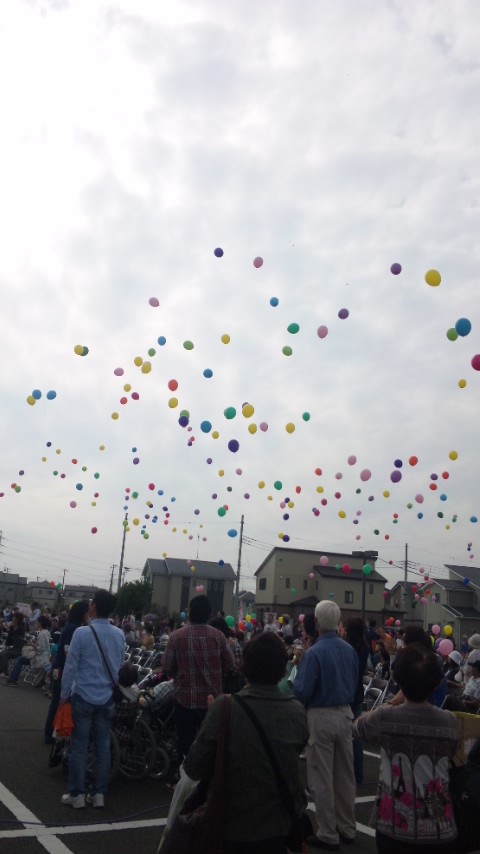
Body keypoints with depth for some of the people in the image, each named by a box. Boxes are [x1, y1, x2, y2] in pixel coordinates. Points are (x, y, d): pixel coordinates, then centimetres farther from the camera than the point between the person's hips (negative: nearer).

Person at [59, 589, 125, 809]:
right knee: (103, 746, 10)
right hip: (107, 698, 4)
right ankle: (99, 793, 16)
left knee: (79, 746, 5)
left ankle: (76, 794, 12)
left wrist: (64, 694, 0)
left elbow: (71, 666, -9)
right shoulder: (119, 635, 1)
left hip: (83, 696, -4)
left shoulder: (82, 632, -14)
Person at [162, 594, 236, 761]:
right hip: (212, 699, 1)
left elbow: (167, 668, -8)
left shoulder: (176, 636, -14)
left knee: (185, 743, 13)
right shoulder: (218, 636, -9)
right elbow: (230, 664, -2)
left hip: (185, 699, -1)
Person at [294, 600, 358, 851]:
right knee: (345, 775, 17)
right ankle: (347, 828, 29)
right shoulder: (350, 650, 0)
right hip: (345, 714, 7)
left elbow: (301, 691, -19)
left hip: (321, 717, -6)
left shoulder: (313, 653, -20)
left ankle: (328, 835, 13)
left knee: (322, 779, 5)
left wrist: (298, 669, -1)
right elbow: (354, 684, 11)